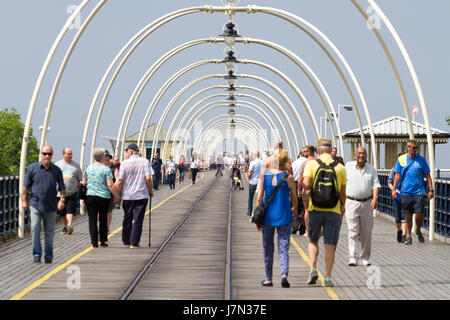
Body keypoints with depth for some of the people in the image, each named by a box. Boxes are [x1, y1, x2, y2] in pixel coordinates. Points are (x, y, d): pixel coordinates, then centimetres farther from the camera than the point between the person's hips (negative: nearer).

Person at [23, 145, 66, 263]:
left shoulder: (57, 170, 5)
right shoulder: (32, 168, 2)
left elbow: (62, 188, 7)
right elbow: (25, 186, 6)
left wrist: (62, 200, -8)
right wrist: (24, 200, 2)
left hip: (51, 207, 1)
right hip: (35, 205, -1)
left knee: (49, 231, 7)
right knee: (35, 228, -12)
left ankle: (48, 256, 18)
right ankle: (37, 254, -2)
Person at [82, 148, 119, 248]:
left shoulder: (88, 168, 6)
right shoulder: (106, 169, -7)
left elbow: (84, 182, 13)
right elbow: (110, 185, -13)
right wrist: (116, 196, -5)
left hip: (90, 196, 2)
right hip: (103, 197, -2)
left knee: (92, 220, 3)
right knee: (103, 220, 12)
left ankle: (94, 242, -2)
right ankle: (102, 241, 15)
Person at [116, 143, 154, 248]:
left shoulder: (125, 163, -4)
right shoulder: (145, 162, -2)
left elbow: (120, 181, -4)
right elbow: (148, 178, -9)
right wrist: (151, 191, 4)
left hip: (127, 196, 1)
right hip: (142, 195, 0)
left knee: (127, 219, 16)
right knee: (138, 220, 2)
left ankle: (126, 241, 23)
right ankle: (134, 243, 0)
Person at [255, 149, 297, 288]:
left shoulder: (264, 175, -4)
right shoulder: (288, 177, -7)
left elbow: (259, 198, -3)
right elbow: (294, 198, 1)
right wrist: (294, 208, 21)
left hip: (267, 216, 1)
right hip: (284, 216, -1)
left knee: (268, 248, 14)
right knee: (283, 248, 4)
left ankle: (268, 279, 19)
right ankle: (284, 274, -16)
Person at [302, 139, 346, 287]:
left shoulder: (311, 164, -2)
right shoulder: (340, 167, 4)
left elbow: (306, 187, -11)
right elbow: (342, 193, 7)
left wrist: (306, 208, -2)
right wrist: (341, 212, 19)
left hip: (315, 209, -1)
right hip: (334, 211, 1)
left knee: (313, 241, 18)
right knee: (330, 245, 5)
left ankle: (313, 269, 1)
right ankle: (328, 278, 3)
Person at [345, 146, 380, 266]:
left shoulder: (371, 169, 8)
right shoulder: (348, 166, 3)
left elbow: (376, 184, 0)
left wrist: (375, 197, -17)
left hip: (367, 203, 2)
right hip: (352, 202, -2)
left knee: (366, 233, 8)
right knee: (353, 232, -8)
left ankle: (365, 258, 19)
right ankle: (353, 259, -10)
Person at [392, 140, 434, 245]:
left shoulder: (421, 159, 3)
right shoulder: (401, 159, 4)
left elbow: (427, 176, 7)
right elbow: (397, 176, 6)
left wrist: (431, 190, 2)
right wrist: (394, 189, -1)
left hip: (419, 192, 0)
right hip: (406, 192, 1)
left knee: (420, 214, -7)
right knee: (408, 215, 6)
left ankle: (418, 230, 21)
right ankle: (408, 236, 17)